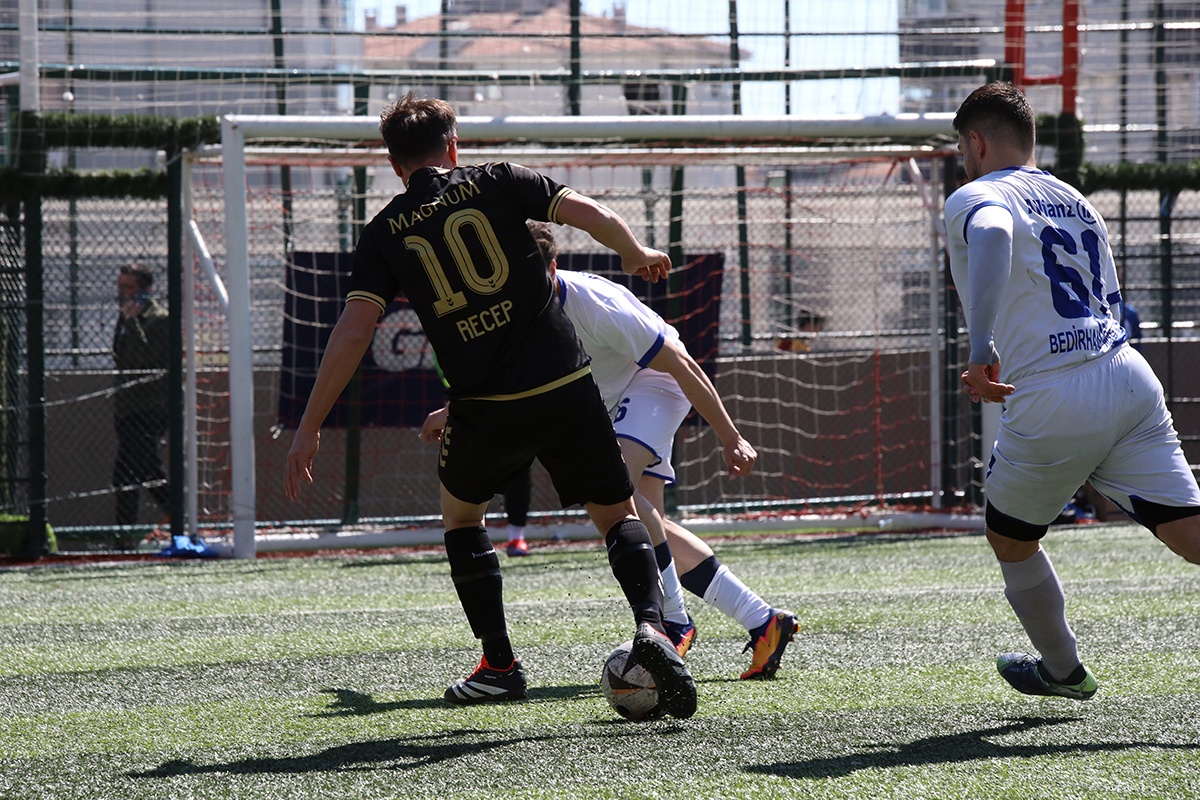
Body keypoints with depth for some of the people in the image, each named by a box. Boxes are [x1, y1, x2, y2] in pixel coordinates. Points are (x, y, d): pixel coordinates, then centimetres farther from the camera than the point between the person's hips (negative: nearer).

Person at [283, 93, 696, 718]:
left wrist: (308, 429, -1)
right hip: (567, 388, 0)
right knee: (617, 516, 13)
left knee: (460, 513, 27)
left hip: (485, 408, 0)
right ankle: (650, 625, -14)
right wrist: (637, 256, 18)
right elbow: (592, 215, -4)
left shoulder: (386, 232, 6)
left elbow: (353, 331, -3)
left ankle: (500, 664, 24)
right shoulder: (497, 184, 5)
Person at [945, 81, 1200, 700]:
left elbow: (994, 236, -26)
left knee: (1010, 538, 20)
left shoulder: (975, 198, 0)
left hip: (1052, 406, -6)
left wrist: (982, 349, -35)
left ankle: (1063, 671, 35)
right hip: (1130, 380, 6)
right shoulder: (1075, 201, 23)